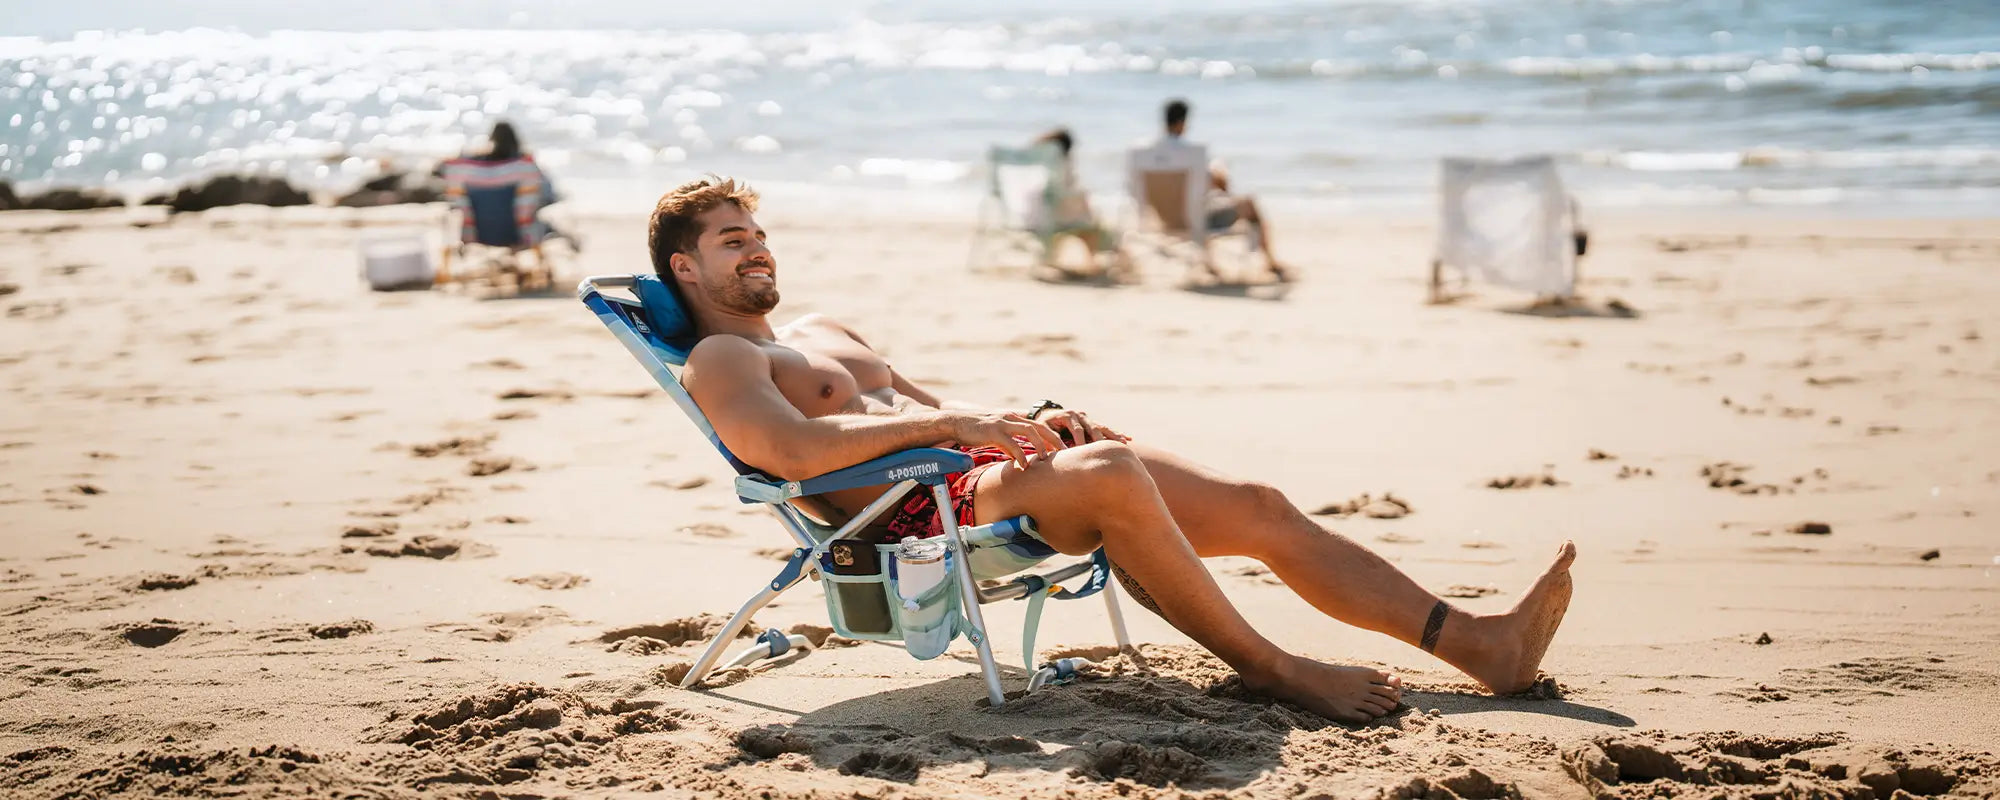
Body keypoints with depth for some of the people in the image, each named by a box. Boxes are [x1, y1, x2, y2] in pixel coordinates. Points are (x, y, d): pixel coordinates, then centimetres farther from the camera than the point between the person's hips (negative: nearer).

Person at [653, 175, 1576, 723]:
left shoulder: (824, 332, 30)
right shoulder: (717, 360, 2)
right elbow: (791, 450, -18)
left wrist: (1028, 419, 10)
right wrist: (949, 425, -20)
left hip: (983, 469, 9)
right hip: (915, 513, -9)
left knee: (1257, 507, -4)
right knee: (1110, 471, -38)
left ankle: (1484, 643, -8)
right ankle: (1270, 669, -25)